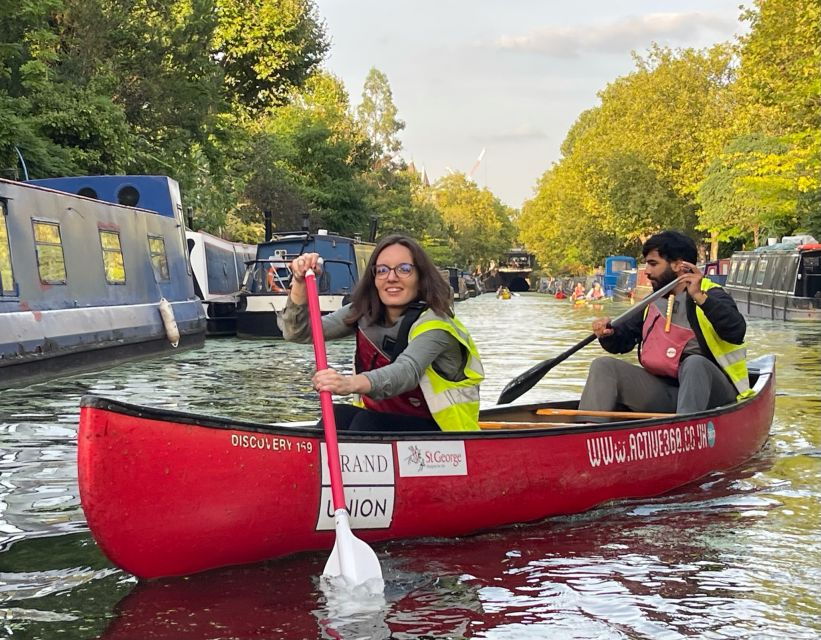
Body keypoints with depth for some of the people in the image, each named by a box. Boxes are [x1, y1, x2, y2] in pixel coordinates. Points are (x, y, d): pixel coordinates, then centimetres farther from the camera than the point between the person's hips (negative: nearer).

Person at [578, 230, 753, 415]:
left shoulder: (711, 294, -3)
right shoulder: (652, 303, 17)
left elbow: (736, 332, -21)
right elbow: (624, 341, 16)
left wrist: (700, 297, -28)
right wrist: (609, 334, -7)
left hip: (709, 389, -5)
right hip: (662, 394, 5)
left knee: (695, 363, -37)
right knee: (604, 366, -8)